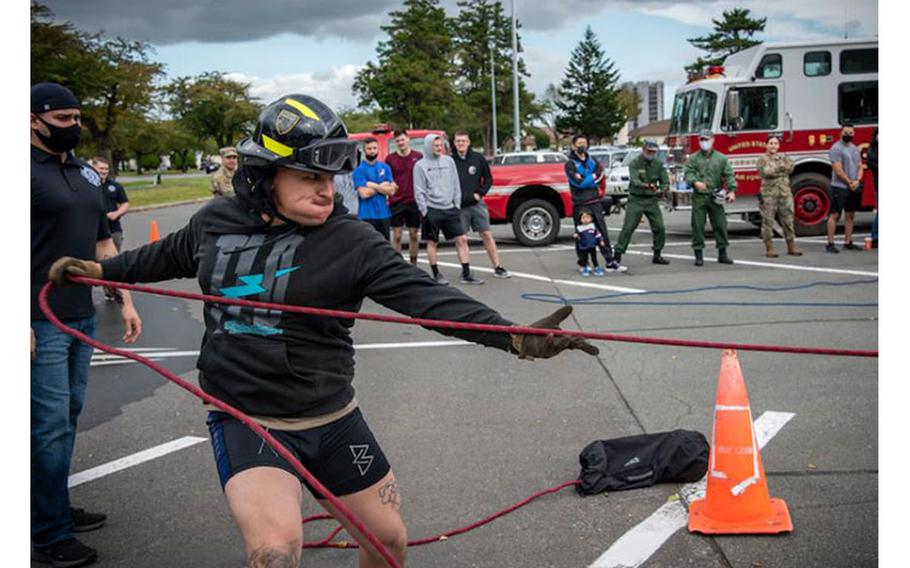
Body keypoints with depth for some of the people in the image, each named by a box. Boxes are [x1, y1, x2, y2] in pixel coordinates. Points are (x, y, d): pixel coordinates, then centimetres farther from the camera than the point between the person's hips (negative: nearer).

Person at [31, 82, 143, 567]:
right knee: (51, 425, -5)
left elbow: (103, 243, 21)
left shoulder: (86, 173, 15)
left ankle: (56, 510, 26)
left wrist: (125, 301, 16)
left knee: (67, 416, 14)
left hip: (81, 317, 8)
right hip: (42, 322, -8)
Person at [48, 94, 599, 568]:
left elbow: (425, 296, -22)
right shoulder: (216, 222, -2)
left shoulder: (351, 241, -12)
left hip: (334, 422, 1)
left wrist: (514, 338, -33)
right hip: (247, 424, 0)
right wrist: (102, 269, 27)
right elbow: (170, 256, 20)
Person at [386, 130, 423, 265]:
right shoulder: (390, 159, 3)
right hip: (396, 203, 0)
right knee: (396, 236, 1)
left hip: (414, 202, 0)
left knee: (414, 234, 7)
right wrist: (385, 199, 0)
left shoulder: (418, 157, 2)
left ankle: (413, 264, 18)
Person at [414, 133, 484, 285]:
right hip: (432, 210, -3)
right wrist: (424, 211, -9)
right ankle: (436, 274, 14)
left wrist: (457, 204, 5)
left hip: (450, 208, 4)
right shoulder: (420, 165, -2)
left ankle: (466, 274, -1)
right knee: (432, 243, 4)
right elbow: (419, 191, -4)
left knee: (462, 239, -3)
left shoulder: (449, 161, 9)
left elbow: (456, 185, 12)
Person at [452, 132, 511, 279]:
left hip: (477, 204, 1)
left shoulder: (478, 159, 3)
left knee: (487, 235, 2)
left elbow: (488, 179, 9)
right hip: (459, 206, -1)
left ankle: (498, 268, 6)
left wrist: (480, 193, -2)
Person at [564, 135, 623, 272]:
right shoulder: (570, 164, -3)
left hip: (595, 202, 4)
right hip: (580, 204, -4)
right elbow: (578, 182, -16)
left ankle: (610, 262, 3)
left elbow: (600, 176, -2)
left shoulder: (592, 161, 14)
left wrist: (584, 179, -13)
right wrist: (593, 177, -5)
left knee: (603, 232, 2)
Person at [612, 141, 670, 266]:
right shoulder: (635, 163, -7)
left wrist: (661, 190, -22)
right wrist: (647, 186, -42)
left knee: (659, 227, -1)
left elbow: (665, 182, 2)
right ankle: (617, 254, -8)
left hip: (652, 200, 4)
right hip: (636, 200, -4)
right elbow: (635, 181, -23)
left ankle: (657, 255, 15)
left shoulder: (659, 164, 6)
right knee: (628, 228, -10)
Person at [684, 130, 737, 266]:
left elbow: (728, 175, 3)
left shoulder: (721, 158, 10)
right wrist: (695, 182, -25)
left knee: (720, 224, 3)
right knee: (698, 226, -3)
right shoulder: (693, 158, 8)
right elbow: (688, 173, -4)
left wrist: (731, 191, -11)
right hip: (699, 197, -1)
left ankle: (722, 254, 13)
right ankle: (698, 254, 4)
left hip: (716, 197, 1)